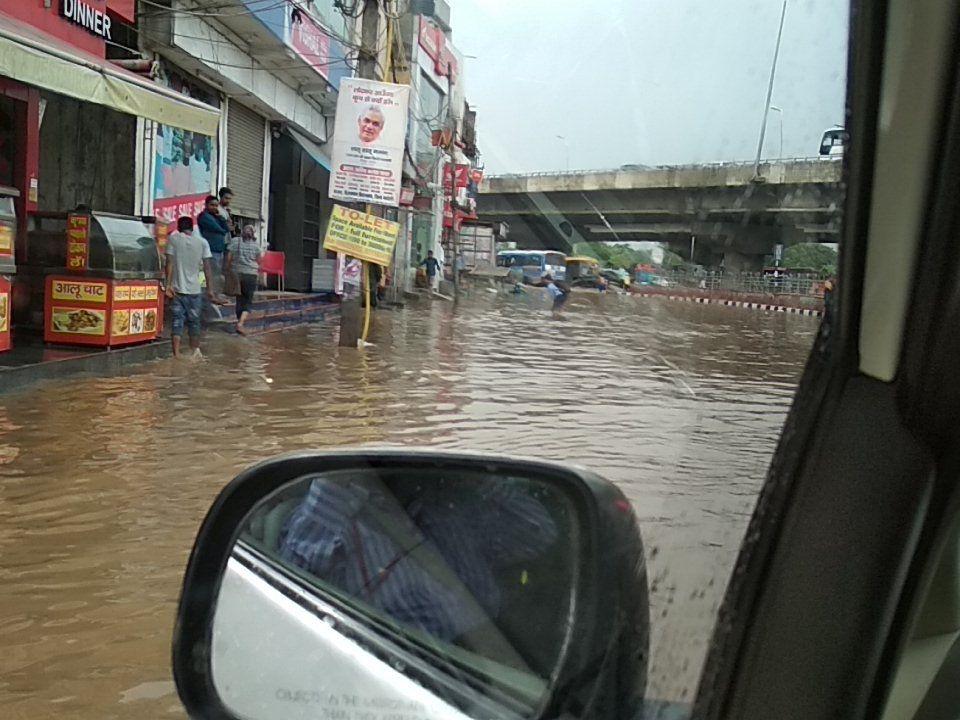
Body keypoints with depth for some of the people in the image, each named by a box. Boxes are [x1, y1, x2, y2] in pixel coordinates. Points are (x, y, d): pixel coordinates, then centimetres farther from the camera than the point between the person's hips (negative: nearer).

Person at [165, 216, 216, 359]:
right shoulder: (202, 242, 2)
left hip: (177, 288, -1)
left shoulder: (173, 238, -1)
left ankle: (176, 353, -6)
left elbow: (170, 263, -8)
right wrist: (210, 288, 5)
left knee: (177, 321, 2)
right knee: (194, 321, 15)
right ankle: (195, 350, 26)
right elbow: (207, 267, 0)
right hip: (194, 289, 1)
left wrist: (168, 284, -7)